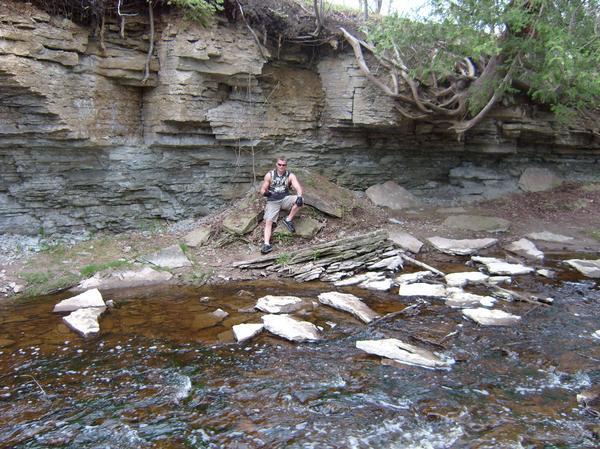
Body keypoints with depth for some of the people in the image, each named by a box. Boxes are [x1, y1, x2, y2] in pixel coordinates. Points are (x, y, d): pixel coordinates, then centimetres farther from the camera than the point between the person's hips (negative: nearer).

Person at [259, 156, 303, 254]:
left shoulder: (290, 176, 1)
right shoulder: (269, 175, 2)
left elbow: (298, 187, -13)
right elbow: (262, 190, 4)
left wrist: (299, 196, -36)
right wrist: (265, 192, -22)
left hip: (285, 199, 1)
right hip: (272, 201, -1)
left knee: (299, 201, -29)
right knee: (268, 221, -21)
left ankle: (288, 220, -12)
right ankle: (267, 244, -31)